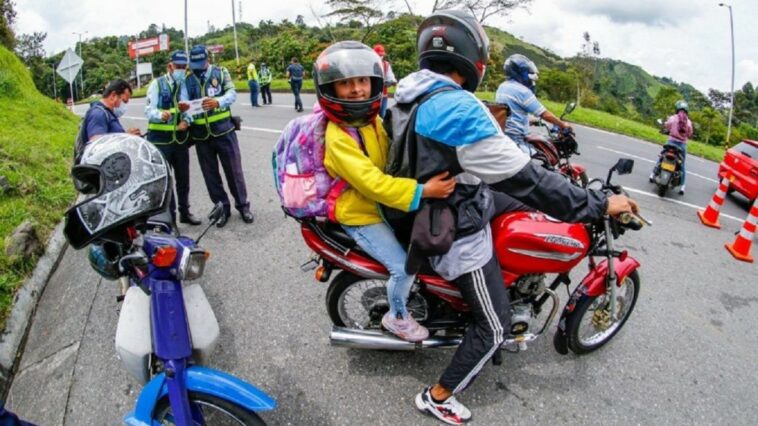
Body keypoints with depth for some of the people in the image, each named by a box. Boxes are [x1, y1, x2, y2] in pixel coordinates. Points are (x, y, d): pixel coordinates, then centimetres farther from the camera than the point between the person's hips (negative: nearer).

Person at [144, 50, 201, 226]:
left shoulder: (184, 85, 8)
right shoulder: (157, 84, -4)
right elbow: (149, 110, -12)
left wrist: (186, 120, -19)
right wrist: (161, 115, -34)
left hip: (180, 137, 4)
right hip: (160, 138, -4)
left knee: (183, 177, 13)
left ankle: (184, 212, 27)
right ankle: (169, 216, 8)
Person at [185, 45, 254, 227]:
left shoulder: (221, 72, 1)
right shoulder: (187, 80, 6)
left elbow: (232, 93, -13)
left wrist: (218, 102, -33)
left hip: (223, 130, -2)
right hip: (201, 135, 2)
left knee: (233, 170, 5)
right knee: (211, 174, 9)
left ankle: (242, 205, 20)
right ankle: (222, 208, 22)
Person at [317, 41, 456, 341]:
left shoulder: (374, 120, 3)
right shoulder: (337, 135, -24)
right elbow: (371, 182, -33)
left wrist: (431, 174, -13)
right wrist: (422, 191, -42)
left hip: (386, 204, 8)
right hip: (361, 215, -8)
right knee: (404, 266, -13)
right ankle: (397, 317, 17)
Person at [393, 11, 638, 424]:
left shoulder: (413, 96, 1)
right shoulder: (460, 109, -29)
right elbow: (525, 181, -27)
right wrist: (599, 204, -18)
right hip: (457, 237, -9)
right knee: (494, 325, 9)